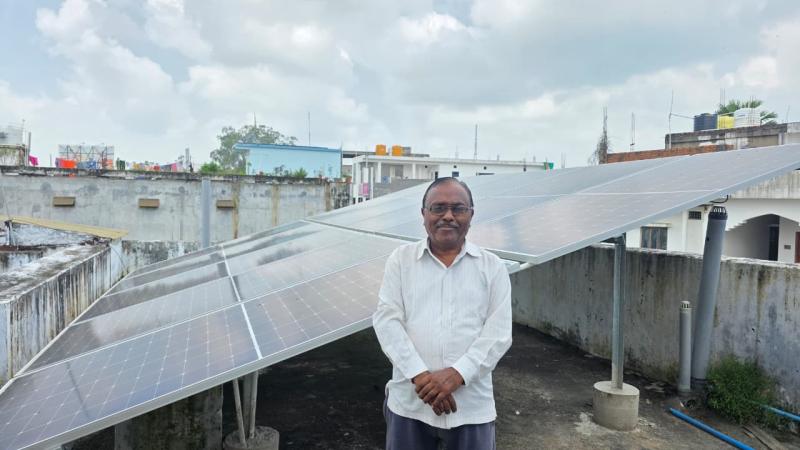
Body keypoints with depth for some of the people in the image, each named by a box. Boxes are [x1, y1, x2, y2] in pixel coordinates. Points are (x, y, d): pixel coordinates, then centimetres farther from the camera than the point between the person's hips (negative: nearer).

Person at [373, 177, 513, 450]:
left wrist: (456, 375, -16)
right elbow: (387, 320, -5)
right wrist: (419, 376, -15)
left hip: (471, 406, 0)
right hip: (409, 402, 0)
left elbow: (498, 332, -4)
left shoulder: (492, 267, 3)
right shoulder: (401, 259, 3)